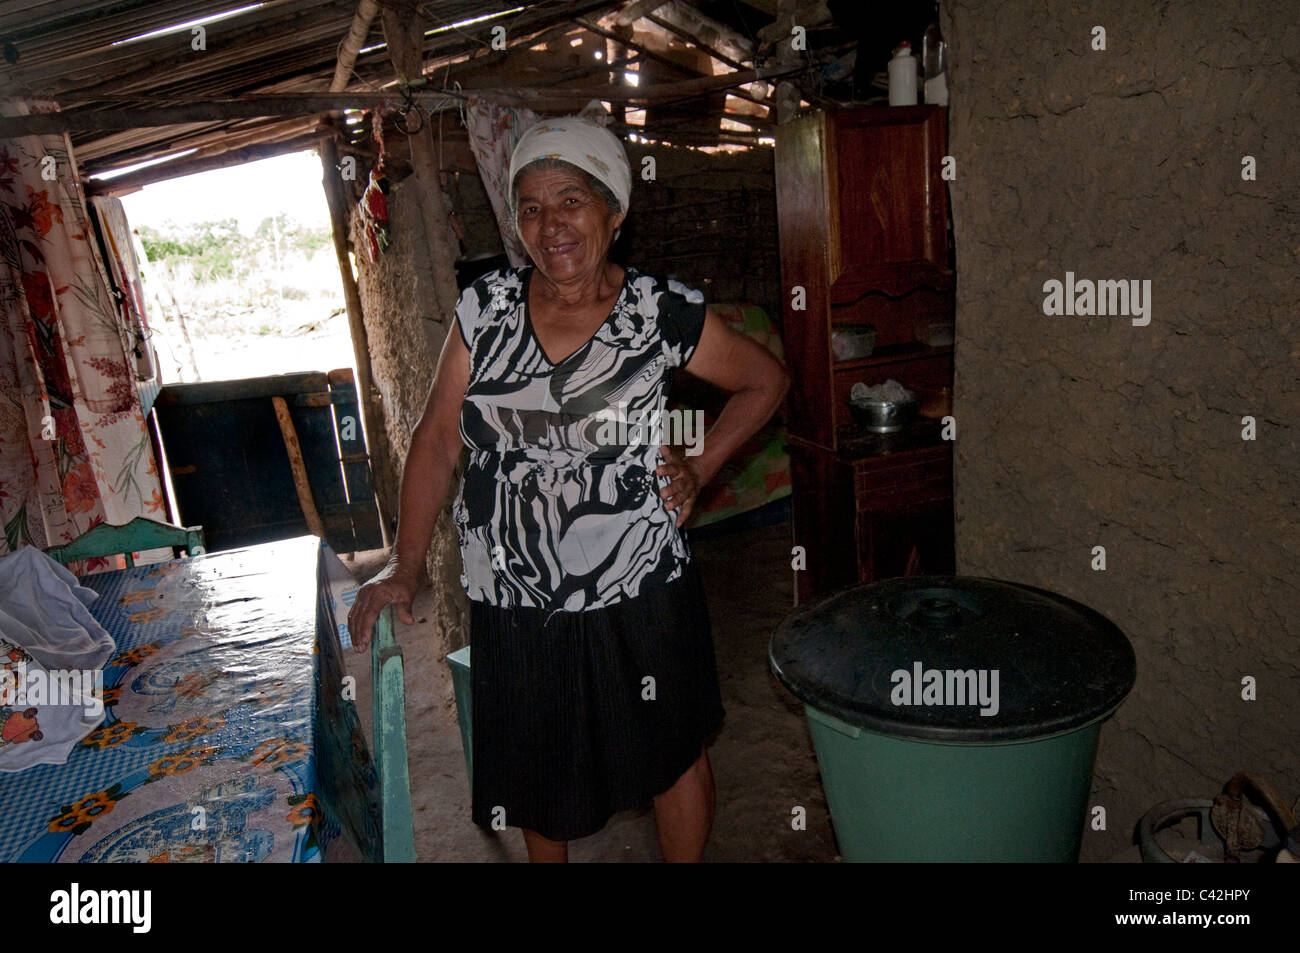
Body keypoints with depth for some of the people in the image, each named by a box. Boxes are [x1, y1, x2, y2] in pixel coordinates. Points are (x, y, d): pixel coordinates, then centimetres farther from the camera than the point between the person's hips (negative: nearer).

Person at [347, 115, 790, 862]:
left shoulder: (664, 315, -9)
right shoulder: (486, 309, -3)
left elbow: (767, 380, 5)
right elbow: (438, 441, 0)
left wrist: (701, 469, -5)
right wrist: (405, 568, -4)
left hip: (637, 591, -2)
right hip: (513, 599, 3)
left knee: (674, 753, 17)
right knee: (534, 767, 22)